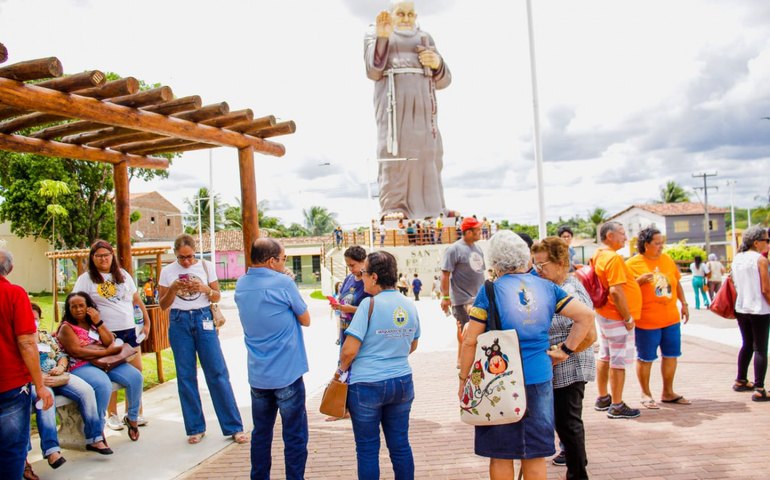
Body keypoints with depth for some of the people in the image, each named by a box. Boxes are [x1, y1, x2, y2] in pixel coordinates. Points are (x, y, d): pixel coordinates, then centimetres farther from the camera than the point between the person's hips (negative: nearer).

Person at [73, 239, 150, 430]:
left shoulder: (123, 275, 11)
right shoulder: (86, 279, 0)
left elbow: (137, 300, 16)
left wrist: (147, 322, 13)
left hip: (130, 330, 4)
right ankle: (112, 415, 16)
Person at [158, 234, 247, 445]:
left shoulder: (207, 266, 2)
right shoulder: (167, 272, 3)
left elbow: (217, 296, 6)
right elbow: (163, 305, 5)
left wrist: (204, 288, -14)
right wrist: (173, 289, -13)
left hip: (204, 319, -1)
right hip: (179, 322, 1)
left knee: (218, 373, -4)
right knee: (186, 376, 4)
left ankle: (233, 427, 3)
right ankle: (195, 428, 17)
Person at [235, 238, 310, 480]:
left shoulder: (241, 285, 4)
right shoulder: (283, 283, -15)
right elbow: (305, 319, -3)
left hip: (257, 375, 6)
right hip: (287, 374, -6)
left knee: (261, 433, 17)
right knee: (295, 436, 4)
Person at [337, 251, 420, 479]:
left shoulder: (370, 304, -16)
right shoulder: (409, 305, 3)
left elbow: (350, 350, -17)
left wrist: (341, 369, 2)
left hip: (367, 385, -5)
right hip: (402, 382, 6)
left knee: (367, 449, 9)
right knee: (400, 445, 15)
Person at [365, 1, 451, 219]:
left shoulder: (424, 38, 28)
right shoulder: (376, 33, 20)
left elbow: (442, 81, 20)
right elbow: (373, 72, 2)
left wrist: (437, 63, -2)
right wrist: (381, 37, -11)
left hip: (423, 104, 4)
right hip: (393, 102, -3)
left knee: (427, 159, -5)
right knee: (395, 158, -17)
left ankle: (432, 216, -5)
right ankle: (394, 213, -21)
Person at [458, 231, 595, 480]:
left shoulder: (490, 291, -10)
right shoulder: (546, 287, 2)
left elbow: (470, 341, -10)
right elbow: (586, 315, 1)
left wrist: (463, 380, -1)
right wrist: (566, 350, 3)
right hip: (540, 378, 4)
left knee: (501, 455, 10)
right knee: (535, 455, 16)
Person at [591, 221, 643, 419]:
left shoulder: (598, 256, 9)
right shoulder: (614, 258, -21)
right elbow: (616, 291, -26)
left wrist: (636, 280, 17)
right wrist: (628, 318, -19)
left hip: (604, 314, 10)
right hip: (617, 317, -10)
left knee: (605, 357, 17)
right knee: (619, 361, -1)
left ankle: (603, 399, 27)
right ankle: (617, 406, 7)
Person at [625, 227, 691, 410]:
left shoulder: (667, 259, 8)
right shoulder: (632, 264, -9)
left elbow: (677, 283, 18)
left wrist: (684, 304, 14)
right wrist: (640, 280, -24)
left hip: (671, 318, 6)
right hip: (647, 321, -6)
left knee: (671, 355, 14)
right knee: (645, 358, 4)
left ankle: (668, 392, 30)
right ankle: (646, 394, 20)